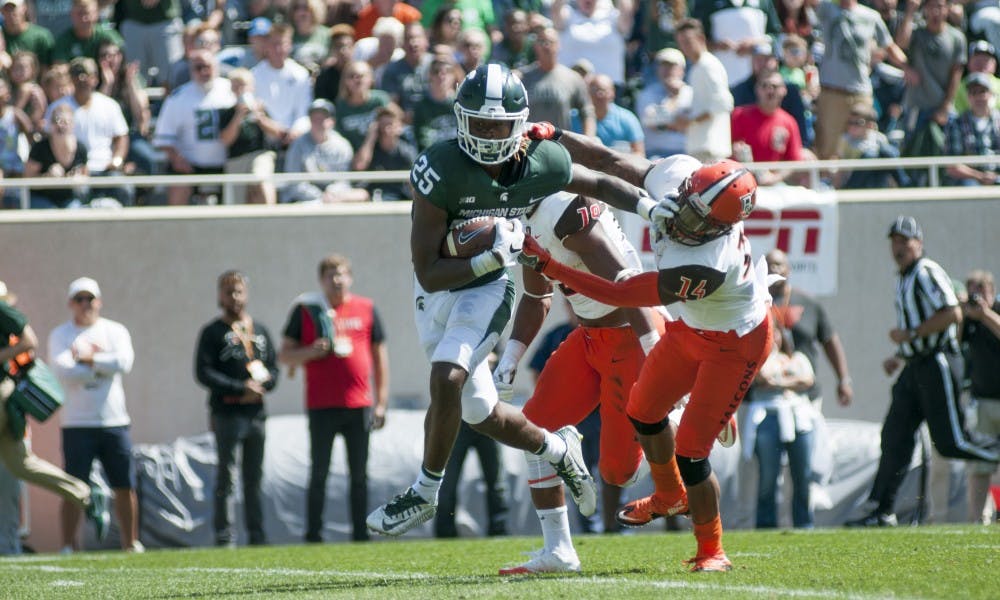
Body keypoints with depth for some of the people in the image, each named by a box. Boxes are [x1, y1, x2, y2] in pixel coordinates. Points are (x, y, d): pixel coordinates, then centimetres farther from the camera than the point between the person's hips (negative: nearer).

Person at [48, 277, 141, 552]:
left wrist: (89, 358, -11)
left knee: (125, 486, 4)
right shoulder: (60, 335, 3)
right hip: (77, 424, -2)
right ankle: (68, 547, -1)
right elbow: (62, 371, -14)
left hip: (114, 420, 2)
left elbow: (124, 362, -11)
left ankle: (131, 543, 13)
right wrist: (102, 366, -8)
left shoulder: (115, 331, 8)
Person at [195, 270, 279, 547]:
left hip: (256, 412, 5)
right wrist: (241, 389, -15)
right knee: (226, 477, -7)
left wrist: (261, 384, -8)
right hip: (226, 413, -5)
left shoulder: (260, 330, 17)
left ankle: (257, 535, 13)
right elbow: (204, 373, -7)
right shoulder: (212, 332, 1)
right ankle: (224, 535, -8)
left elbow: (273, 369, 15)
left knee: (254, 478, 9)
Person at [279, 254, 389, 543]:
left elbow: (379, 355, 14)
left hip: (359, 406, 2)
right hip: (321, 407, -2)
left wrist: (381, 402, 9)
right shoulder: (306, 310, 5)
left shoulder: (365, 309, 9)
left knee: (359, 476, 4)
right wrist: (312, 351, -14)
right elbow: (284, 355, 6)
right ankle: (313, 536, 3)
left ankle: (360, 535, 9)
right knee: (319, 474, -1)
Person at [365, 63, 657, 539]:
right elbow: (428, 274, -25)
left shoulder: (542, 165, -17)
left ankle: (425, 491, -9)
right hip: (436, 291, 0)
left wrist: (654, 209, -5)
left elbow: (600, 185, 7)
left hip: (487, 290, 0)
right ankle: (556, 450, 36)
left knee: (447, 379, -25)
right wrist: (491, 258, -36)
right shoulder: (441, 169, -28)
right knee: (481, 414, 8)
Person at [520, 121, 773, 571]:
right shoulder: (677, 173, -28)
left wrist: (547, 265, -36)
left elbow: (619, 295, -38)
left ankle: (712, 551, 11)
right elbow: (614, 165, -10)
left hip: (734, 344, -8)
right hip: (690, 329, 8)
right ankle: (670, 496, 50)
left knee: (690, 451, -9)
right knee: (644, 413, 23)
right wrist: (552, 137, -18)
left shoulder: (707, 266, -45)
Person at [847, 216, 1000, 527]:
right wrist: (900, 357, 15)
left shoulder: (927, 273, -10)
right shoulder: (903, 280, 19)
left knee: (950, 443, -11)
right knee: (895, 438, 4)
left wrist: (910, 334, -18)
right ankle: (881, 511, 4)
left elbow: (953, 314, -20)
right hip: (914, 369, 9)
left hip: (938, 365, -9)